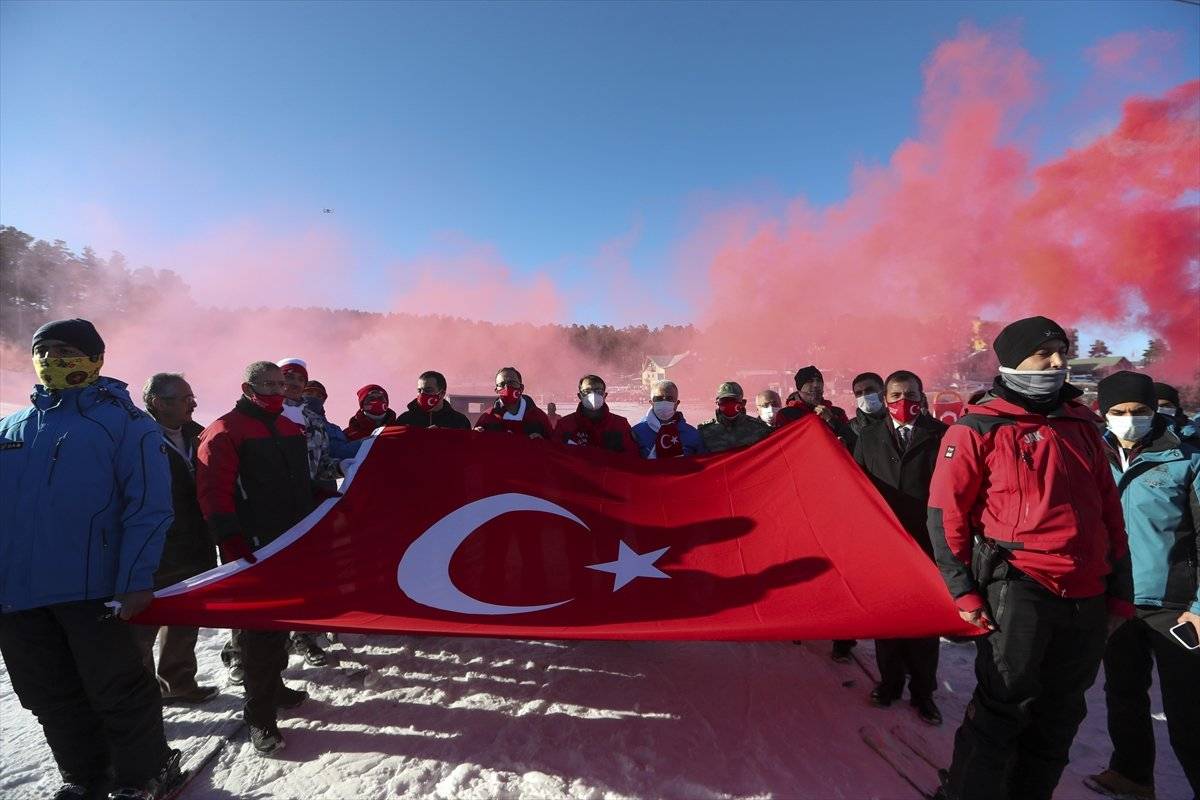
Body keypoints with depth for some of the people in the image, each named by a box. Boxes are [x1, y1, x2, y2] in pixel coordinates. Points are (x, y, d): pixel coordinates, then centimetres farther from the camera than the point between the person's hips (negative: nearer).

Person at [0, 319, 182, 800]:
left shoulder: (124, 422, -6)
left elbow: (148, 508, -12)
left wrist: (135, 580, -19)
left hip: (91, 589, -6)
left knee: (117, 690, 4)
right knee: (49, 696, 18)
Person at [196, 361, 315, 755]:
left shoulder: (290, 429, 15)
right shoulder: (224, 432, -9)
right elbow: (213, 492, -16)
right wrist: (233, 541, -24)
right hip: (253, 552, -7)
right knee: (258, 628, -2)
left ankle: (273, 687, 34)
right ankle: (259, 715, 8)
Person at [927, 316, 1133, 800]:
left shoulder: (1079, 424, 12)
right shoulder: (979, 428, -7)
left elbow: (1110, 511, 17)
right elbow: (946, 512, -8)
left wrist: (1120, 590, 15)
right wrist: (964, 590, -11)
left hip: (1087, 595, 7)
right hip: (1019, 586, -6)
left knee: (1060, 715, 17)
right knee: (1005, 705, -4)